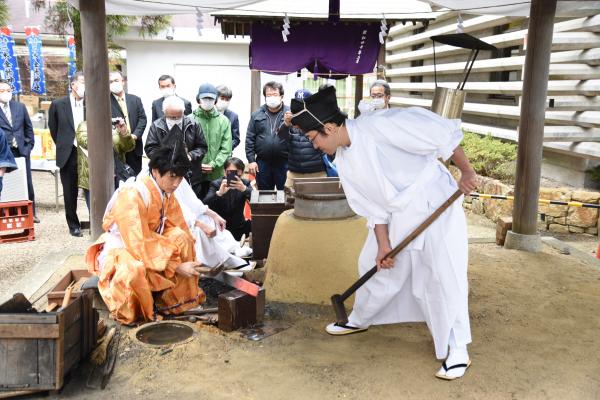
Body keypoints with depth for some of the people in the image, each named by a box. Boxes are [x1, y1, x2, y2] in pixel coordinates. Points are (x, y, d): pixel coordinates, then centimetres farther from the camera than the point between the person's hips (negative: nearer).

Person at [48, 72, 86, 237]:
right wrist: (63, 146, 13)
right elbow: (53, 129, 12)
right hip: (68, 155, 0)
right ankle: (73, 225, 19)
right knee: (70, 193, 7)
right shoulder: (58, 104, 1)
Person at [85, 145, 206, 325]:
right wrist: (175, 266, -30)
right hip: (119, 248, -7)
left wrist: (187, 261, -17)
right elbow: (139, 245, -32)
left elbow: (181, 230, -3)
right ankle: (131, 312, -8)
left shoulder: (166, 193, -5)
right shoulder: (132, 195, -29)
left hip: (148, 244, 7)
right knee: (134, 270, -40)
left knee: (181, 238, -18)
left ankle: (178, 298, -4)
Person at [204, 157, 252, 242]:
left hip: (239, 228, 4)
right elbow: (206, 205, -22)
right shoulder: (216, 184, -7)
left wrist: (244, 189, -38)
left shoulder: (245, 183, 0)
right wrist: (219, 193, -41)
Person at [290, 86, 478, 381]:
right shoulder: (344, 163, 1)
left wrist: (466, 171, -18)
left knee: (444, 277, -7)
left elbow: (444, 133, -20)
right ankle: (359, 320, 40)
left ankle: (457, 350, 9)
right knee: (376, 268, 16)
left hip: (436, 205, -7)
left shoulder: (379, 126, -24)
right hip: (398, 217, 8)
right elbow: (373, 208, 5)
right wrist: (383, 244, -3)